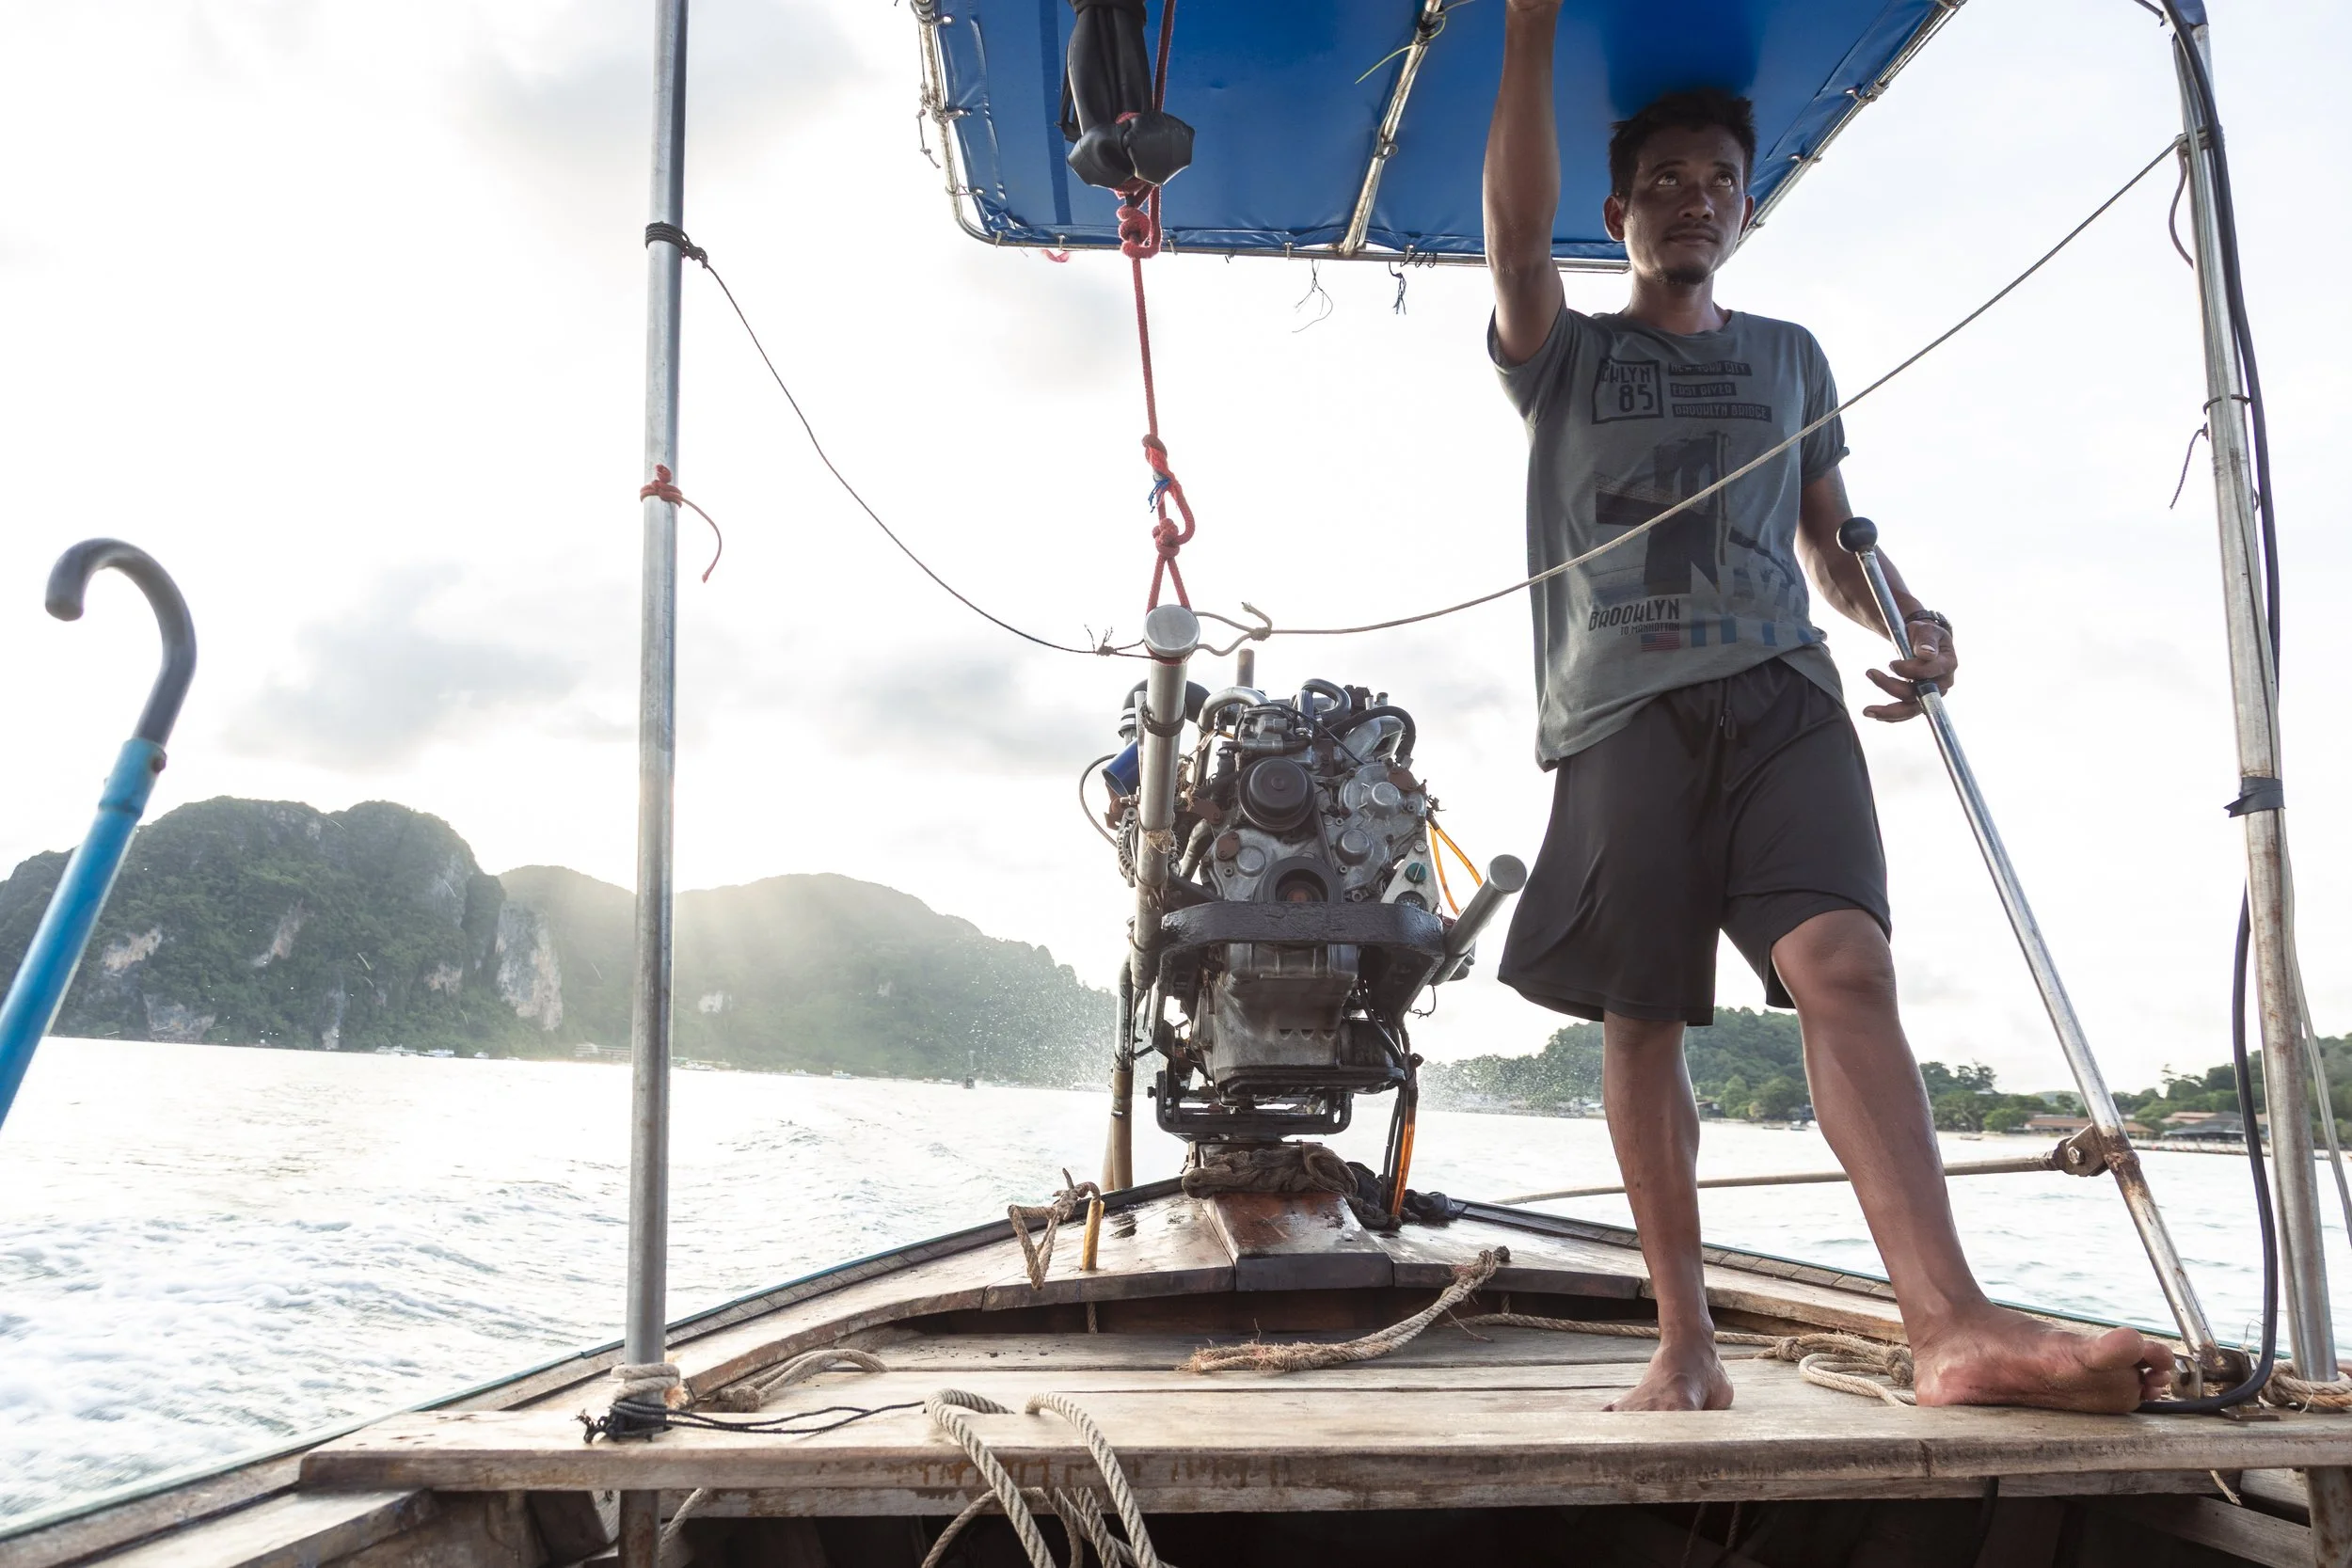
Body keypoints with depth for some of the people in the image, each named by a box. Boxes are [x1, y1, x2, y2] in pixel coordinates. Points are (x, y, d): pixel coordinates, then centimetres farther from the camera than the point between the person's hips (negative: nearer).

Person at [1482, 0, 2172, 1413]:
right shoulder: (1564, 355, 17)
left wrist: (1908, 620, 2)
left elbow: (1830, 541, 22)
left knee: (1844, 964, -20)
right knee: (1642, 1021, -3)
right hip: (1622, 710, -1)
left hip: (1780, 693, 1)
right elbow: (1517, 226, -1)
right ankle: (1687, 1341, 4)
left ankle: (1954, 1322, -28)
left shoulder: (1789, 358, 24)